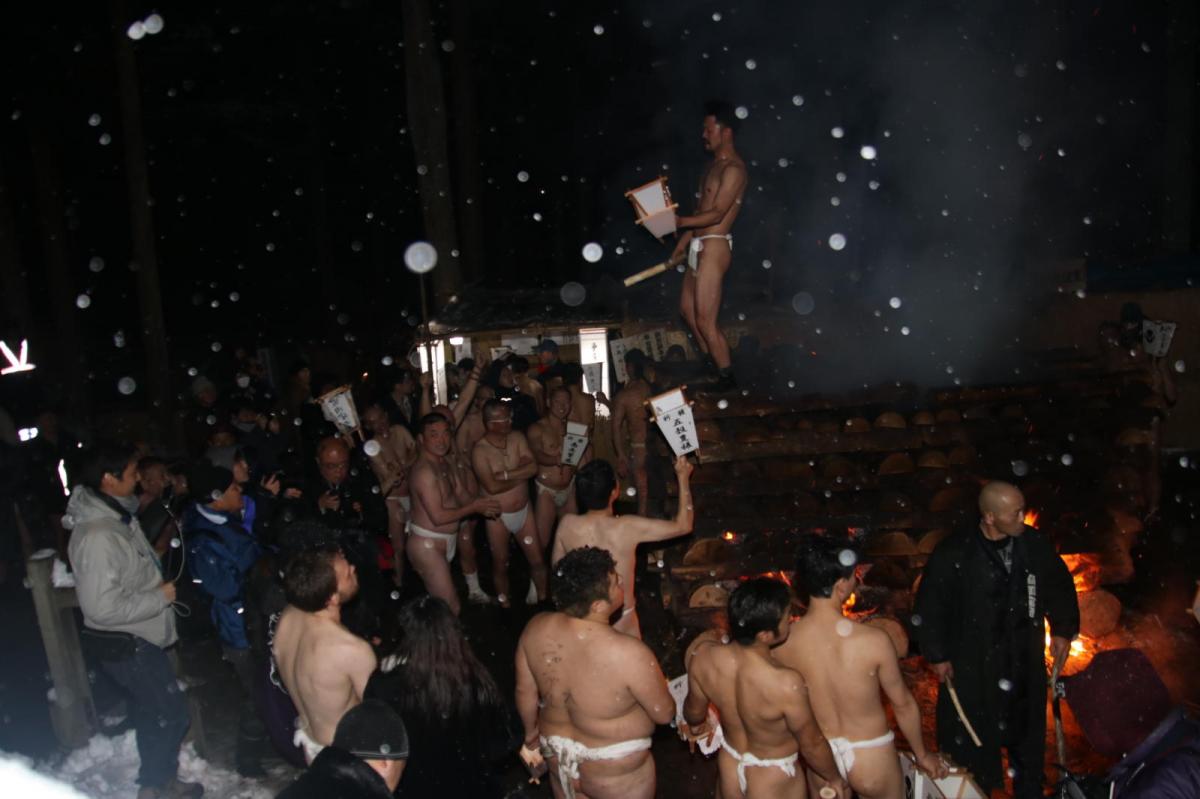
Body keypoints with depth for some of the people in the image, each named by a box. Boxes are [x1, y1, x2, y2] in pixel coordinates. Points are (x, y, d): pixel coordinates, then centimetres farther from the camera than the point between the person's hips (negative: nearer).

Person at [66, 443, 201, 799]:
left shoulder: (117, 517, 4)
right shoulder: (97, 537, -27)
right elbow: (103, 607, -29)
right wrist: (161, 596, -20)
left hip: (140, 638, 10)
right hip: (126, 645, -10)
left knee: (152, 713, 22)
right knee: (171, 714, 1)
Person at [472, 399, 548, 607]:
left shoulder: (517, 437, -5)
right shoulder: (480, 451, -19)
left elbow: (533, 467, -14)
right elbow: (492, 486, -27)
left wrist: (505, 475, -24)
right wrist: (521, 475, -14)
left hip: (523, 511, 4)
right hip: (498, 516, -3)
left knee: (537, 559, 8)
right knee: (501, 564, 13)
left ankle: (543, 599, 28)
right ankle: (505, 607, 32)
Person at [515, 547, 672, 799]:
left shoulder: (535, 629, -20)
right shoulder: (628, 653, -36)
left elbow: (525, 692, -4)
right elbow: (664, 713, -20)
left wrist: (532, 737, 14)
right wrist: (657, 684, 2)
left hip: (558, 755, 4)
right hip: (615, 771, -4)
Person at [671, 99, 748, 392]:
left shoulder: (733, 169, -14)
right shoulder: (715, 164, 17)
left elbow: (716, 214, -22)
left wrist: (680, 222, -29)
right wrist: (684, 241, 21)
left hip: (714, 247, -10)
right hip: (699, 246, 10)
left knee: (705, 320, -8)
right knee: (687, 308, 17)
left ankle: (727, 378, 4)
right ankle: (710, 366, 30)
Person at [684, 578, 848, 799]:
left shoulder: (703, 658, -23)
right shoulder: (786, 684, -38)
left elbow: (694, 710, -2)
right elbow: (812, 745, -19)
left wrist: (695, 725, 21)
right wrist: (834, 778, 1)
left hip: (729, 767, 4)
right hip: (774, 780, -4)